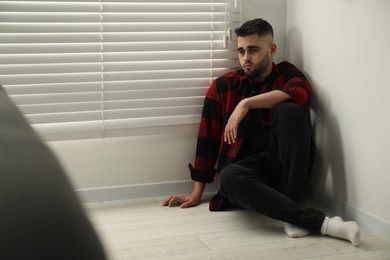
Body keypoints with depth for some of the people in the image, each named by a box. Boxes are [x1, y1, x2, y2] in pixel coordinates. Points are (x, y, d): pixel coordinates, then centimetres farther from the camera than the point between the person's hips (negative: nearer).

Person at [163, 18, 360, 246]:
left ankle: (295, 211, -31)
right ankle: (320, 222, -38)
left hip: (287, 165, 0)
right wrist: (197, 192, 5)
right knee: (229, 177, -36)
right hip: (250, 166, 1)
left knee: (288, 110, -28)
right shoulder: (224, 87, 9)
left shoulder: (286, 74, 7)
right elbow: (208, 140, 8)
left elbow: (301, 92, -19)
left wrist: (246, 103, -24)